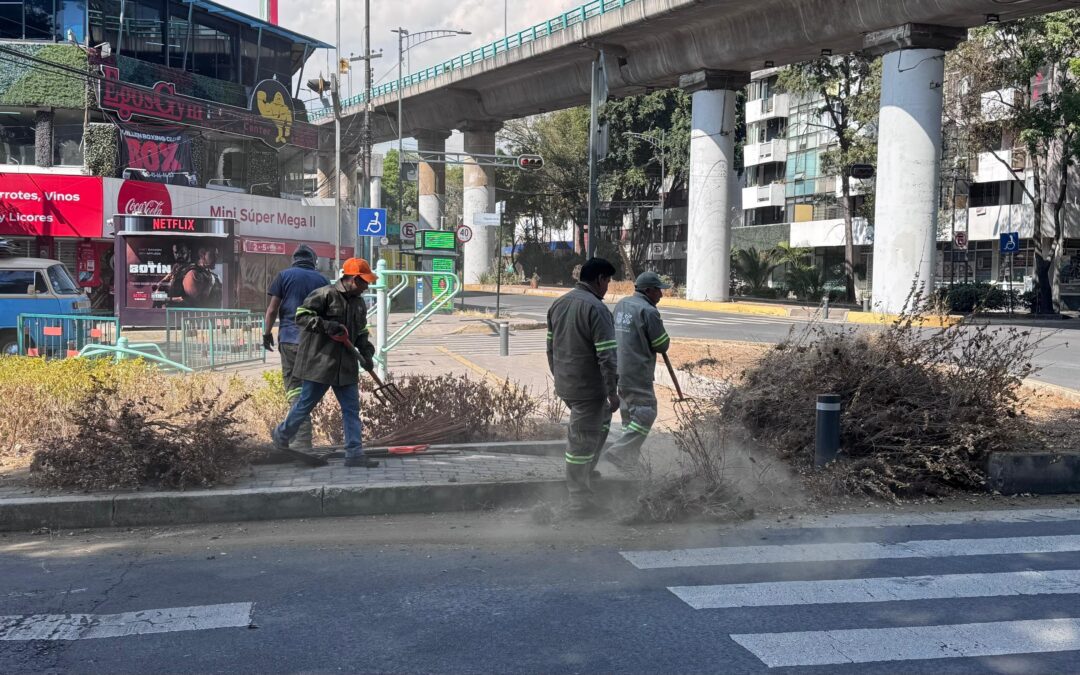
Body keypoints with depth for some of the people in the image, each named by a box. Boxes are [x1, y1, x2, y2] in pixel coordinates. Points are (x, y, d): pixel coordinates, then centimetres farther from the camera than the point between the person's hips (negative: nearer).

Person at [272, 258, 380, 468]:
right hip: (319, 362, -7)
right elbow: (301, 315, -13)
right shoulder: (325, 295, -11)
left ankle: (354, 453, 5)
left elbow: (361, 333, 21)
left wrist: (367, 353, 5)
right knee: (306, 403, 5)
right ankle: (282, 434, 29)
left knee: (352, 408, 2)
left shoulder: (360, 303, 14)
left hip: (346, 365, 7)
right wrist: (325, 325, -25)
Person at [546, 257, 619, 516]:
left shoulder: (559, 304, 9)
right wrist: (613, 392, -14)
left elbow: (551, 347, 16)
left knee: (602, 420, 27)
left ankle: (585, 475, 28)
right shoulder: (596, 308, -18)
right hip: (587, 388, -8)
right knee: (582, 443, 1)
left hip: (564, 386, 9)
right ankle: (579, 502, 10)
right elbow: (607, 356, -20)